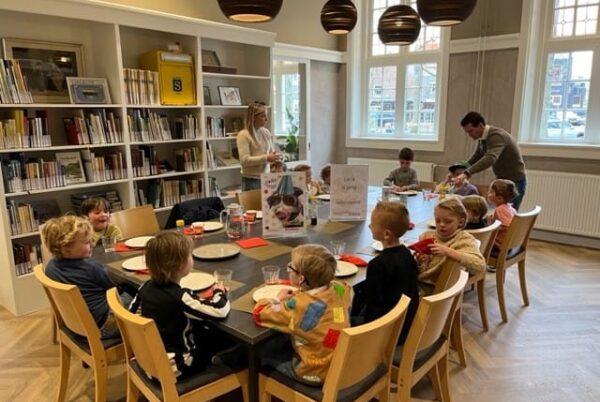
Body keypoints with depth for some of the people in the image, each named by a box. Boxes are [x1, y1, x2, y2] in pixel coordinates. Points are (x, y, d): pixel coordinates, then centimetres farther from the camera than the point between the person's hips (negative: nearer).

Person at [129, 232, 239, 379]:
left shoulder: (146, 287, -7)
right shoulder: (180, 297, -29)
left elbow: (133, 312, 9)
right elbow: (220, 310, -30)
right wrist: (219, 292, -9)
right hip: (173, 368, -7)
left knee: (206, 332, 22)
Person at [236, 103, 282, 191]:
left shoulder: (266, 133, 7)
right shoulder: (243, 135, -9)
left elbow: (272, 151, 17)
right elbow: (245, 160, -17)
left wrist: (275, 158, -6)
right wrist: (266, 158, -21)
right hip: (251, 180, -5)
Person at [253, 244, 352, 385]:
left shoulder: (299, 306, -30)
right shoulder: (341, 289, -13)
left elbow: (259, 313, -19)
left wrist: (278, 299, -1)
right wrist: (301, 291, 2)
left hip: (315, 374, -6)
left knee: (266, 351, 17)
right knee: (283, 342, 26)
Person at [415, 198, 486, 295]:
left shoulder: (464, 239, -3)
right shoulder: (427, 236, 8)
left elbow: (480, 265, -22)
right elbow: (418, 271, 11)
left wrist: (447, 251, -28)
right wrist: (417, 263, -13)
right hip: (417, 281, 5)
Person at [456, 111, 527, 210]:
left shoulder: (497, 136, -24)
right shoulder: (482, 139, 3)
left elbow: (490, 158, -41)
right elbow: (474, 160, 13)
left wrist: (467, 173, -52)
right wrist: (458, 173, 0)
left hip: (515, 182, -8)